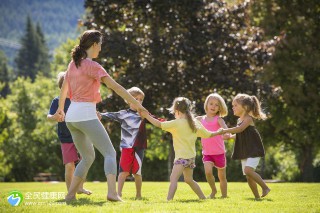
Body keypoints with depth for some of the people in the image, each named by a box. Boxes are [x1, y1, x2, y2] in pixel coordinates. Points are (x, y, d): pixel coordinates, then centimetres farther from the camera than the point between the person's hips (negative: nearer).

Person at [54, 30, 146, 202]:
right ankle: (112, 193, -25)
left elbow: (64, 87, 27)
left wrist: (60, 108, 42)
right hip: (86, 115, -8)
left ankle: (70, 195, 14)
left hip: (71, 116, 8)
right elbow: (115, 86, -16)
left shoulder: (73, 64, 13)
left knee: (88, 157, 19)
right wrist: (136, 104, -15)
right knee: (110, 153, -7)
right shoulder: (92, 66, -11)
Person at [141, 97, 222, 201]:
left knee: (173, 178, -19)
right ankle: (202, 197, 33)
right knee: (189, 179, 25)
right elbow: (208, 134, 18)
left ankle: (169, 199, -34)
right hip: (191, 156, 8)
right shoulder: (195, 123, 9)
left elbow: (159, 124, -15)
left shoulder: (176, 123, -11)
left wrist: (147, 116, -6)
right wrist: (219, 132, 37)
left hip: (182, 156, -8)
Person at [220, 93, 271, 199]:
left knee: (248, 170, -25)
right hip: (245, 152, 9)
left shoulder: (248, 118, -12)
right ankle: (257, 196, 14)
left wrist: (226, 130, -29)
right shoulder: (239, 120, 13)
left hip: (254, 150, -9)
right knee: (248, 176, 7)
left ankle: (265, 187, -13)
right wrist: (230, 137, 13)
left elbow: (240, 129, -29)